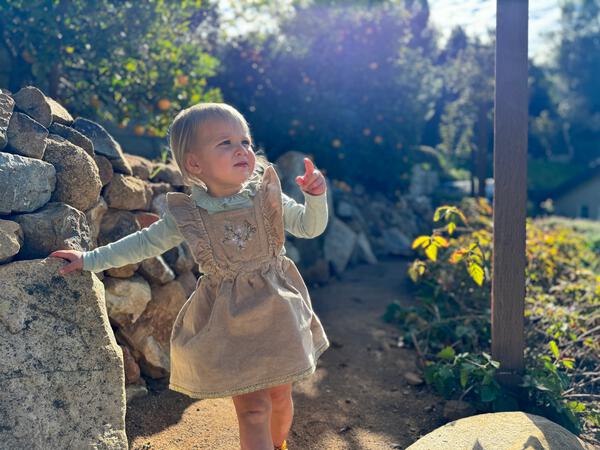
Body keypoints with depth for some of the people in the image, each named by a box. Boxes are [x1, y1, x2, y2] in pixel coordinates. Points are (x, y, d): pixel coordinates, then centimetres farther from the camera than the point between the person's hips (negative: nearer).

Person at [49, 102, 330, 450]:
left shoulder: (268, 196, -6)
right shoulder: (187, 216, -8)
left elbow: (310, 227, 0)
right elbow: (144, 244, 6)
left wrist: (316, 197, -19)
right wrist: (90, 260, 8)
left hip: (276, 313, 2)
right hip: (229, 323, -2)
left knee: (280, 395, 17)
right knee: (251, 408, -2)